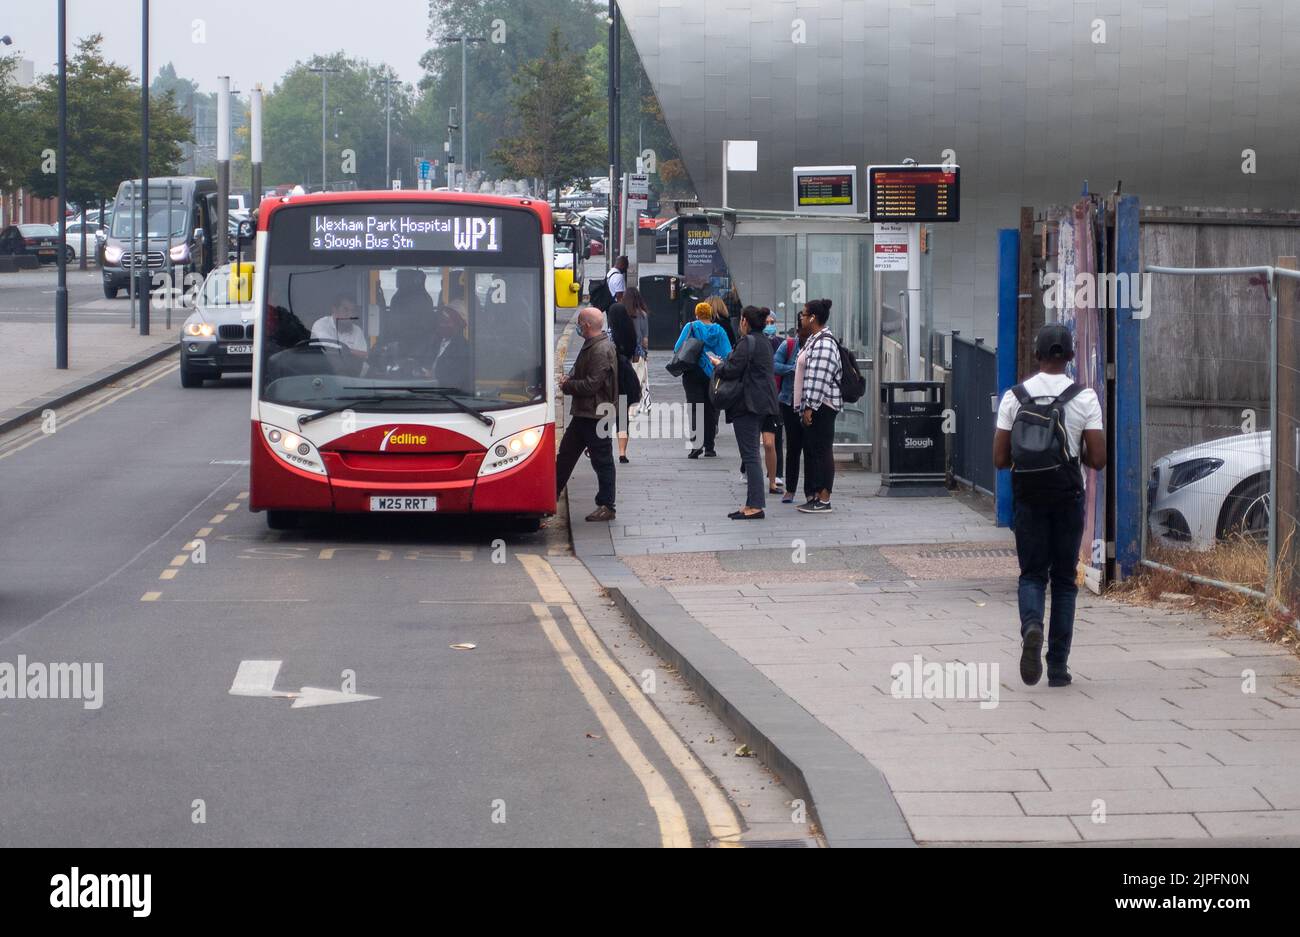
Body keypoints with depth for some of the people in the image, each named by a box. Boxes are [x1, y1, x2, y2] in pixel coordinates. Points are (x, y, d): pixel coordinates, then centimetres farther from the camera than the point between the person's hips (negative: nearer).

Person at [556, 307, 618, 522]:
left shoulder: (601, 350, -20)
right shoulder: (590, 346, 13)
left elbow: (592, 384, -23)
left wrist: (567, 385, -10)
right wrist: (569, 380, 6)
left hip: (597, 414, -11)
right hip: (583, 413, 11)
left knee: (602, 460, -1)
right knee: (566, 454, 15)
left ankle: (606, 506, 6)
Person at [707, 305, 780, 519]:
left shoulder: (747, 342, -15)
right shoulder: (765, 342, 16)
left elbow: (732, 371, -19)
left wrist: (718, 364, 1)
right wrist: (724, 363, 19)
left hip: (747, 404, -10)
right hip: (762, 404, 10)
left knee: (750, 455, -10)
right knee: (752, 454, 14)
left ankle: (755, 505, -12)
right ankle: (753, 503, 16)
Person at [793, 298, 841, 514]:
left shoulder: (824, 343, -16)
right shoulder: (814, 340, 18)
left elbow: (819, 378, -22)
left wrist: (810, 407, -23)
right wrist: (805, 407, 22)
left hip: (821, 406, -11)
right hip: (812, 406, 11)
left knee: (822, 451, -8)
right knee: (811, 451, 12)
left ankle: (824, 500, -7)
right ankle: (816, 496, 17)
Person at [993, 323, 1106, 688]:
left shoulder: (1014, 397, -2)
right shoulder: (1084, 398, -6)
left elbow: (1000, 459, -3)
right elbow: (1098, 459, -8)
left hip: (1028, 497, 1)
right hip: (1068, 497, 0)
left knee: (1032, 574, 9)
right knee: (1064, 578, 9)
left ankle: (1032, 626, -24)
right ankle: (1058, 665, 8)